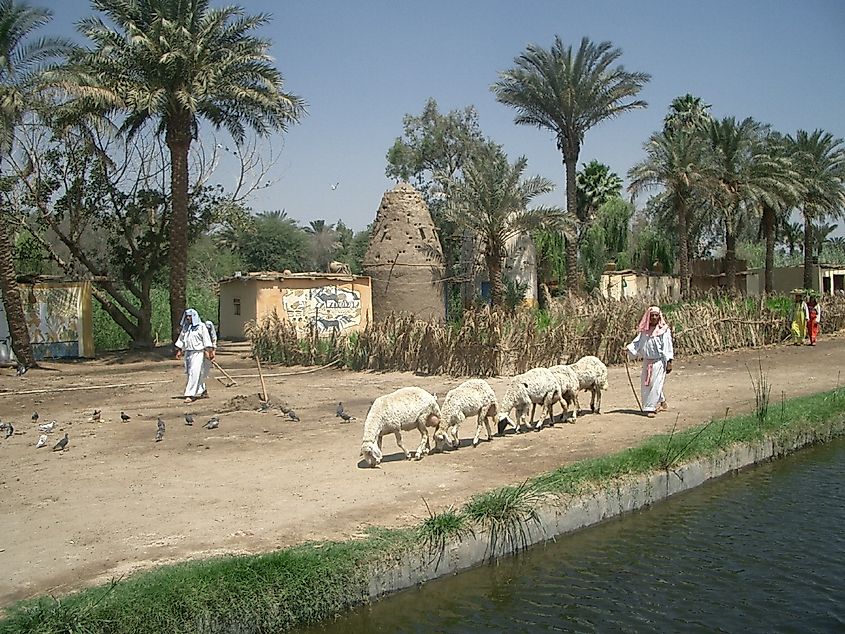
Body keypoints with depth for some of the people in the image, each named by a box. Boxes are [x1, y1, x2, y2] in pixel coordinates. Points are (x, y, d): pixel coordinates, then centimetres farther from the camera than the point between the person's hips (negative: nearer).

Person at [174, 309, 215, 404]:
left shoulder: (201, 326, -3)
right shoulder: (185, 327, 13)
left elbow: (206, 339, -5)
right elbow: (181, 339, 20)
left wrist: (208, 351, -10)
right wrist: (179, 350, 15)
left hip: (198, 353, -6)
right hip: (187, 352, 6)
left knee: (194, 373, -13)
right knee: (189, 373, 9)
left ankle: (190, 394, -17)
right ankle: (199, 392, 23)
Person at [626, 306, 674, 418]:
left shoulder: (664, 330, -5)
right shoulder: (644, 330, 9)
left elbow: (667, 346, -7)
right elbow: (637, 343, 9)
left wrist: (669, 362, -11)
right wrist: (629, 348, -9)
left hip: (658, 361, -6)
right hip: (646, 361, 6)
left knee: (655, 384, -10)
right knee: (645, 385, 11)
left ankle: (650, 408, -7)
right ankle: (662, 403, 28)